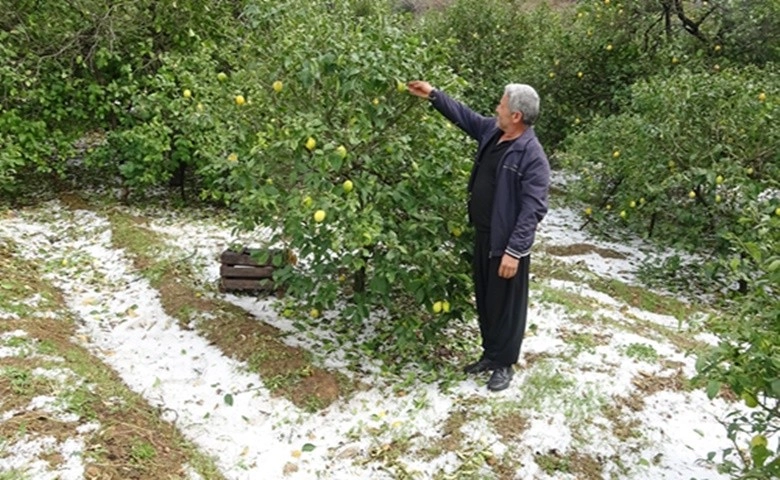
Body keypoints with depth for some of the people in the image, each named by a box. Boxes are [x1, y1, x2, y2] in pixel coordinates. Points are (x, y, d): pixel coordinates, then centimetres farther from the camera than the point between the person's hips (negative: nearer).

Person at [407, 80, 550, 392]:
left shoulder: (532, 156, -21)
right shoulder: (491, 131, 3)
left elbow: (533, 210, -23)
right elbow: (465, 116, 22)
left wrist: (515, 251, -25)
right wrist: (433, 95, 20)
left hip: (506, 242, -8)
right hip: (483, 235, 9)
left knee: (505, 305, 7)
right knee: (484, 300, 19)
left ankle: (504, 364, 24)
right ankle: (490, 354, 36)